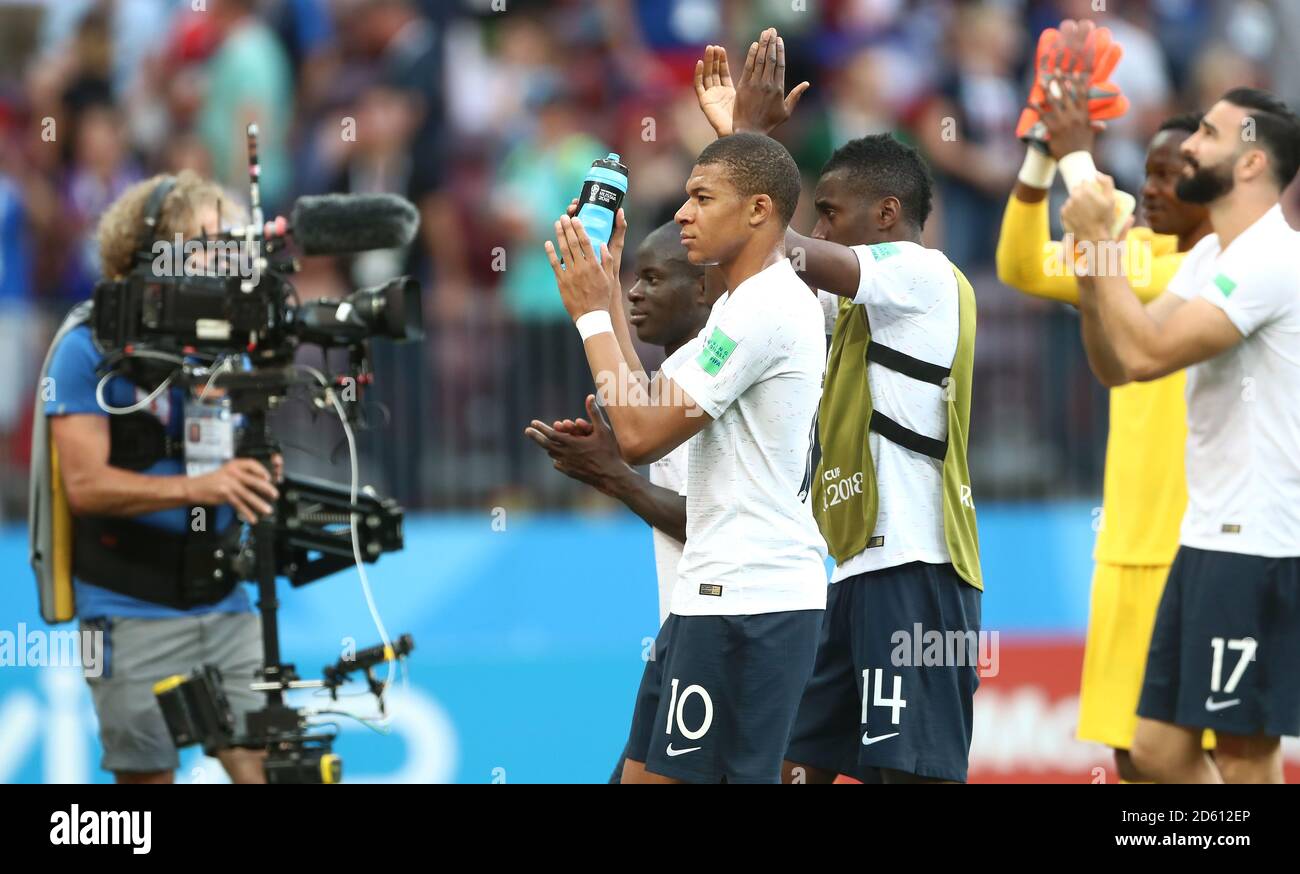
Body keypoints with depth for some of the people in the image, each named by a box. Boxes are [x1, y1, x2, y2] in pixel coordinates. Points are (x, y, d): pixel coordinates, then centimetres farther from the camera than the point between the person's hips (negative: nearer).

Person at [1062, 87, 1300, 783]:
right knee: (1159, 749, 9)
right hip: (1209, 538, 10)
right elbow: (1115, 366, 12)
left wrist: (1102, 240, -15)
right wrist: (1091, 258, 0)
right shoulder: (1208, 258, 15)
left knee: (1244, 754, -6)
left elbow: (1146, 354, -23)